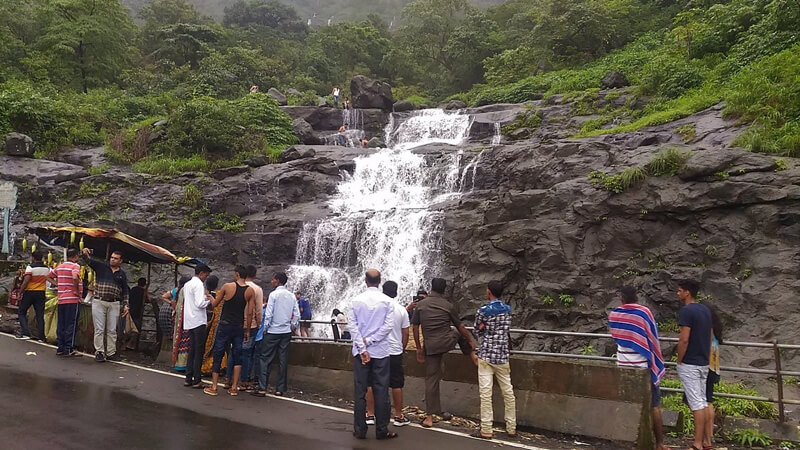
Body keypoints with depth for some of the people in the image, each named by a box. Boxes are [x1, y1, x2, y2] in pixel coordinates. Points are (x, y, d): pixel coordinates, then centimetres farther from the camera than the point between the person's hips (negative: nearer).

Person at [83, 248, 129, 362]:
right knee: (99, 329, -1)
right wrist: (86, 254, -31)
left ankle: (111, 353, 11)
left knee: (112, 330, 5)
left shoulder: (122, 274, 11)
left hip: (114, 304, 2)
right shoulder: (101, 266, 5)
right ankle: (99, 352, 4)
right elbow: (90, 261, -9)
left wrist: (125, 305, 6)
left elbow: (125, 291, 13)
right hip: (99, 302, -2)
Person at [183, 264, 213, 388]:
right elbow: (200, 304, -20)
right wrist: (209, 300, -3)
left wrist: (205, 297, 12)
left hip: (189, 322, 9)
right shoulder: (198, 284, -12)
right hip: (198, 322, -9)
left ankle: (188, 379, 13)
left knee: (192, 351, 13)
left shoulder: (187, 284, 17)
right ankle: (196, 380, -2)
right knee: (199, 352, -4)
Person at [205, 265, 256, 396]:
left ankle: (214, 387, 10)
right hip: (240, 327, 2)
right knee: (237, 357, 10)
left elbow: (214, 304, 4)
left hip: (225, 325, -2)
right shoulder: (250, 291, -1)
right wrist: (247, 331, 8)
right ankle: (234, 387, 10)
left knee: (218, 356, 7)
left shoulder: (227, 286, -7)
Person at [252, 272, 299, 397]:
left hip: (273, 332, -5)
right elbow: (297, 315, 6)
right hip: (286, 332, 5)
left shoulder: (274, 294, -9)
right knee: (283, 360, 7)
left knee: (265, 359, 0)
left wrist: (265, 328, -1)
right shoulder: (292, 296, 7)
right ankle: (280, 389, 11)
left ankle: (262, 388, -4)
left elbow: (268, 314, -12)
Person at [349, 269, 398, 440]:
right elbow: (389, 325, -10)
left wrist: (362, 348, -7)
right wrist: (370, 341, -8)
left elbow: (352, 325, -5)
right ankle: (382, 430, 10)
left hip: (360, 350, 1)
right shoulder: (387, 301, -4)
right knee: (381, 391, 5)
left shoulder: (357, 300, -1)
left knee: (360, 391, 7)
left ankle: (360, 430, 11)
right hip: (381, 351, -1)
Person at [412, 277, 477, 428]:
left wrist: (419, 348, 10)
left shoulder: (420, 305, 2)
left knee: (431, 380, 6)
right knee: (458, 332, 34)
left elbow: (415, 328, 2)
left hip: (431, 346, 0)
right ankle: (473, 356, 36)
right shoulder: (448, 306, 0)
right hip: (448, 342, 0)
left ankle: (429, 417, 5)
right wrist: (471, 341, 24)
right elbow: (460, 326, 9)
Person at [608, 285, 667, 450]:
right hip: (643, 366, -3)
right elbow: (653, 339, -6)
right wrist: (657, 365, 2)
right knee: (654, 406, 6)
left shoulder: (613, 314, 0)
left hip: (623, 366, 3)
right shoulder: (644, 312, -10)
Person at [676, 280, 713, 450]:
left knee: (697, 404, -5)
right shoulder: (706, 310, 11)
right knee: (704, 402, 14)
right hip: (704, 363, 9)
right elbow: (710, 337, 16)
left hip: (689, 365, -9)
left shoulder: (686, 311, -16)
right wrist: (706, 357, 21)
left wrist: (679, 360, -10)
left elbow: (684, 340, -21)